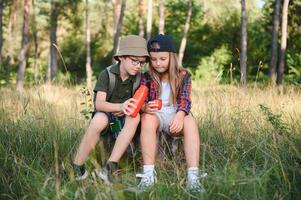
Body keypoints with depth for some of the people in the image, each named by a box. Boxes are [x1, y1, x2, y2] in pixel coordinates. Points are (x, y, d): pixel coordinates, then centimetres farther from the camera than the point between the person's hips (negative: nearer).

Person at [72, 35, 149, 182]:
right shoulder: (107, 74, -12)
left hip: (123, 119, 3)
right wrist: (120, 106, -42)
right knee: (100, 119, -38)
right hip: (105, 114, -3)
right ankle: (77, 168, -28)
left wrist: (131, 108, -28)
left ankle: (110, 167, -37)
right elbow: (99, 103, -23)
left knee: (135, 117, -32)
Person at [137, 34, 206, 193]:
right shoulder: (146, 78, 2)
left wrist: (180, 114, -33)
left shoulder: (183, 76, 2)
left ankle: (193, 177, -42)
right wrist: (144, 107, -32)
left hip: (175, 116, 0)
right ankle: (149, 174, -39)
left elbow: (185, 101, -8)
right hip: (155, 115, 0)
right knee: (147, 118, -36)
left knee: (189, 121, -33)